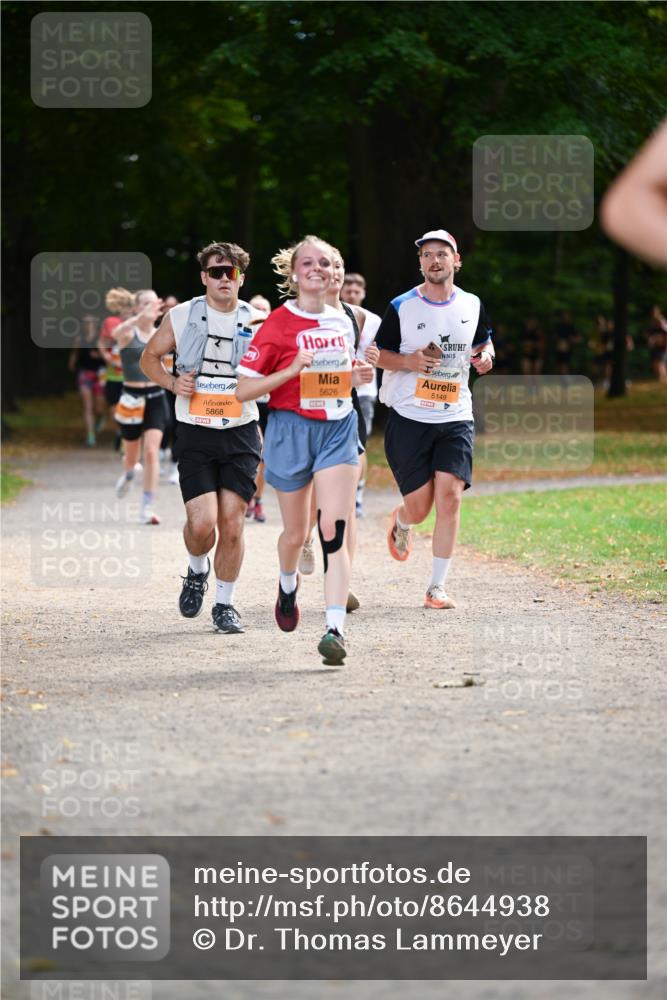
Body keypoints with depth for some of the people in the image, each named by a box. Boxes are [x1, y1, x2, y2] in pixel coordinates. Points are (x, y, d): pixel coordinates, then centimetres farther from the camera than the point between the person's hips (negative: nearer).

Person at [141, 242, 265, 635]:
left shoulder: (259, 322, 2)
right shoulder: (182, 316, 1)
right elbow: (150, 356, 15)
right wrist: (171, 382, -4)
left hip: (241, 433, 1)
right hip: (195, 434, -1)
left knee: (232, 522, -2)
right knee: (202, 521, -12)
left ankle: (225, 604, 15)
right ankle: (197, 572, 21)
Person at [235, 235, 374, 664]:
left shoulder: (342, 322, 8)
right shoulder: (278, 324, -7)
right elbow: (243, 390, -9)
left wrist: (357, 377, 4)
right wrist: (292, 369, -20)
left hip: (338, 428, 2)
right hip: (292, 430, -2)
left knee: (335, 530, -13)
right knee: (296, 532, 12)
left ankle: (336, 629, -20)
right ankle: (288, 585, 47)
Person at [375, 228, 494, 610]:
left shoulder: (472, 306, 7)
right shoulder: (402, 307, -2)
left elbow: (484, 343, 23)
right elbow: (379, 354, 5)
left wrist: (486, 357, 1)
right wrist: (407, 361, -15)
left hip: (456, 418, 2)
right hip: (409, 418, -2)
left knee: (449, 496, -14)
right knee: (419, 506, -2)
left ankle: (438, 587, -6)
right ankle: (401, 523, 39)